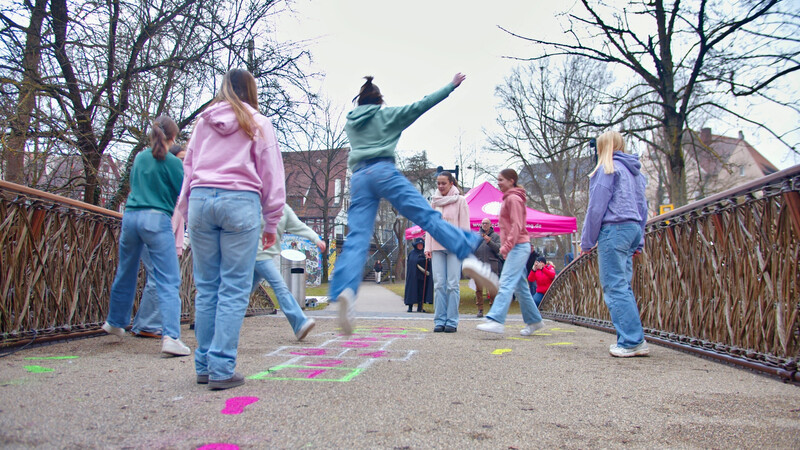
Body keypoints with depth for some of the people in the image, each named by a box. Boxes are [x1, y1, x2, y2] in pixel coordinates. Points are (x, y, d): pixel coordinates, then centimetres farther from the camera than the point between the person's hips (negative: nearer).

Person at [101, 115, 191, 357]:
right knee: (168, 281, -8)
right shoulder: (172, 162, -4)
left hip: (131, 216, 6)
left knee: (125, 274, 23)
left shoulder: (140, 158, 14)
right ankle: (170, 336, -20)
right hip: (157, 220, -6)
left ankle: (115, 322, 42)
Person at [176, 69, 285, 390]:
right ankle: (222, 369, -4)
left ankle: (204, 366, 13)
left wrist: (187, 213, 20)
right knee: (234, 289, -2)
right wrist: (271, 223, 9)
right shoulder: (257, 124, 8)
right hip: (241, 202, -4)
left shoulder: (202, 122, 18)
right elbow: (271, 176, 5)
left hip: (200, 200, 4)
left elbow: (188, 168, 18)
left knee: (205, 288, 8)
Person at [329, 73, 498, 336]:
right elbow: (420, 106, 13)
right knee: (428, 216, -10)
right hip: (383, 171, -3)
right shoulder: (386, 115, 16)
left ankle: (344, 290, -29)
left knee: (357, 238, -8)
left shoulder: (350, 123, 27)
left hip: (359, 178, 4)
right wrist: (450, 87, 21)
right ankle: (468, 256, -23)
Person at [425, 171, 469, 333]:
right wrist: (428, 247, 8)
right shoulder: (434, 201, 15)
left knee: (453, 284, -4)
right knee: (439, 284, 1)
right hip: (437, 247, 4)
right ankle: (439, 321, 5)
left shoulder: (459, 200, 3)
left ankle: (452, 322, 1)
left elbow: (464, 226, 0)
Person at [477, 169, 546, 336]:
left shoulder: (513, 198, -9)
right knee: (520, 286, 11)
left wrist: (507, 246, -22)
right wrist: (505, 247, 18)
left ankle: (496, 320, -26)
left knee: (506, 283, -18)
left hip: (518, 247, -10)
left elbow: (517, 226, -17)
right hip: (515, 248, 10)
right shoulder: (508, 198, 21)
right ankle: (534, 320, 19)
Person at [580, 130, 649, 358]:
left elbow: (596, 207, -8)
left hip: (614, 229, -8)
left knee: (614, 287, -7)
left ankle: (631, 341, -9)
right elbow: (643, 207, 20)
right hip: (633, 228, 8)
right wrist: (639, 241, 22)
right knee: (623, 286, 10)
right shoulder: (635, 171, 19)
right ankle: (635, 340, 9)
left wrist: (587, 241, -4)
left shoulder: (607, 169, -4)